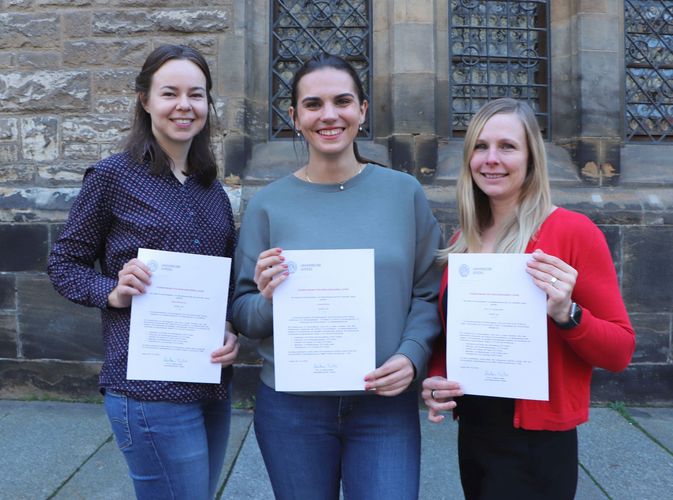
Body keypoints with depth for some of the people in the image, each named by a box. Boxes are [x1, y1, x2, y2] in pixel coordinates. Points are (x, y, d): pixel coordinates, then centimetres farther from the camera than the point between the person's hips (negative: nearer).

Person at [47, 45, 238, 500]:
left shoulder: (212, 188, 9)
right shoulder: (114, 176, -7)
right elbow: (64, 264, 0)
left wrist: (234, 332, -3)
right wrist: (113, 292, -18)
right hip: (150, 389, -6)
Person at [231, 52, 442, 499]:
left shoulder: (404, 192, 0)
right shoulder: (269, 204, -1)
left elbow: (428, 292, 3)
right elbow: (243, 314, 3)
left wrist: (411, 355, -12)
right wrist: (268, 299, -18)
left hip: (386, 405, 0)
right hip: (291, 407, 1)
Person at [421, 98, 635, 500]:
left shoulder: (573, 232, -12)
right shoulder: (463, 241, 3)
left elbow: (621, 352, -9)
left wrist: (567, 314, -26)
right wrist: (436, 379, -5)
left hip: (538, 448, -5)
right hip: (471, 436, 6)